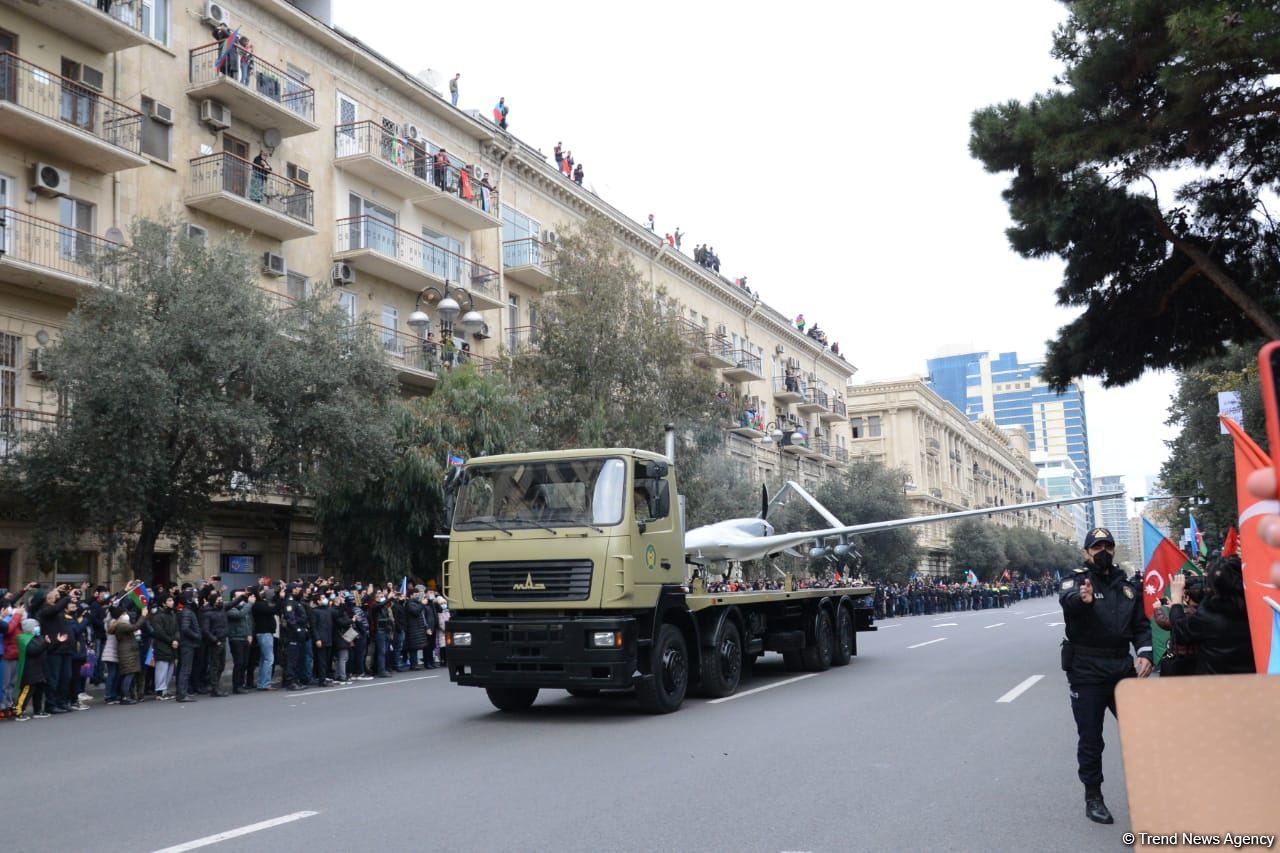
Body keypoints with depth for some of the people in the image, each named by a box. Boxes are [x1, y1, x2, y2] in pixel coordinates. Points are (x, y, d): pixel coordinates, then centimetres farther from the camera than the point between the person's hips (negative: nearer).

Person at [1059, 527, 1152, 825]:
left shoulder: (1128, 585, 10)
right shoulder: (1076, 580, -6)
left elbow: (1141, 624, 11)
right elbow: (1066, 598, -30)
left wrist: (1144, 654, -8)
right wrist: (1081, 597, -54)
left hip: (1122, 667, 4)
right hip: (1086, 671, -4)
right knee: (1090, 738, 3)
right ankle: (1093, 798, 15)